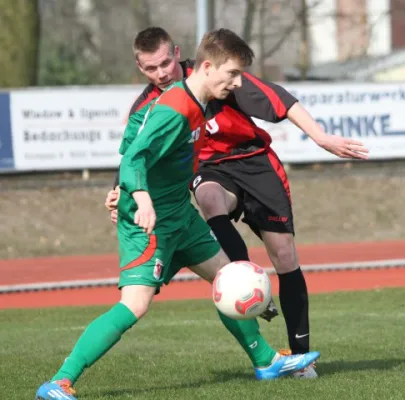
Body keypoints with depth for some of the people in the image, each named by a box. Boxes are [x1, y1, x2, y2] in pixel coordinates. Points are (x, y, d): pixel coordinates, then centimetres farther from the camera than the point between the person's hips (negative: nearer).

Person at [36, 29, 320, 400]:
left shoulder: (194, 103, 6)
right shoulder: (174, 111, -23)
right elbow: (134, 159, -34)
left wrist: (123, 190, 25)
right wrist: (142, 199, -50)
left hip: (180, 215, 10)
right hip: (150, 221, -10)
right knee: (135, 304, -22)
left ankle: (266, 361, 38)